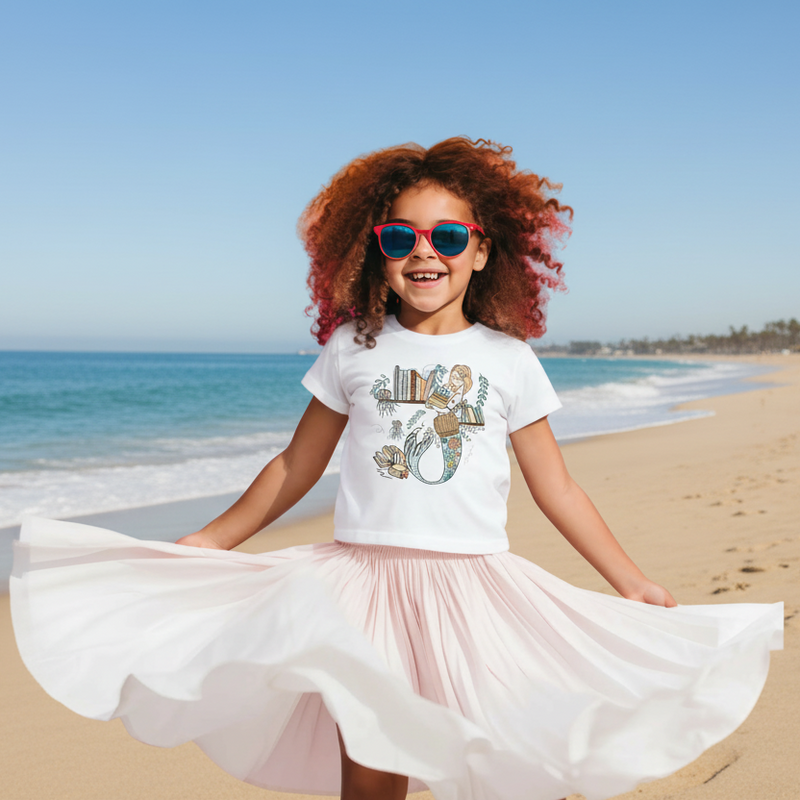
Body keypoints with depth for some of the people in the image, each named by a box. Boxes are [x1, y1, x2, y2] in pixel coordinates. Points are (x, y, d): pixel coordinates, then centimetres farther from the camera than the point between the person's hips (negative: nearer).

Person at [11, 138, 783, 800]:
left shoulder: (509, 361, 5)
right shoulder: (353, 350, 5)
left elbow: (556, 488, 10)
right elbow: (296, 466, 14)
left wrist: (633, 585, 10)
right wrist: (205, 543, 16)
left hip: (474, 589, 0)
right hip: (365, 584, 0)